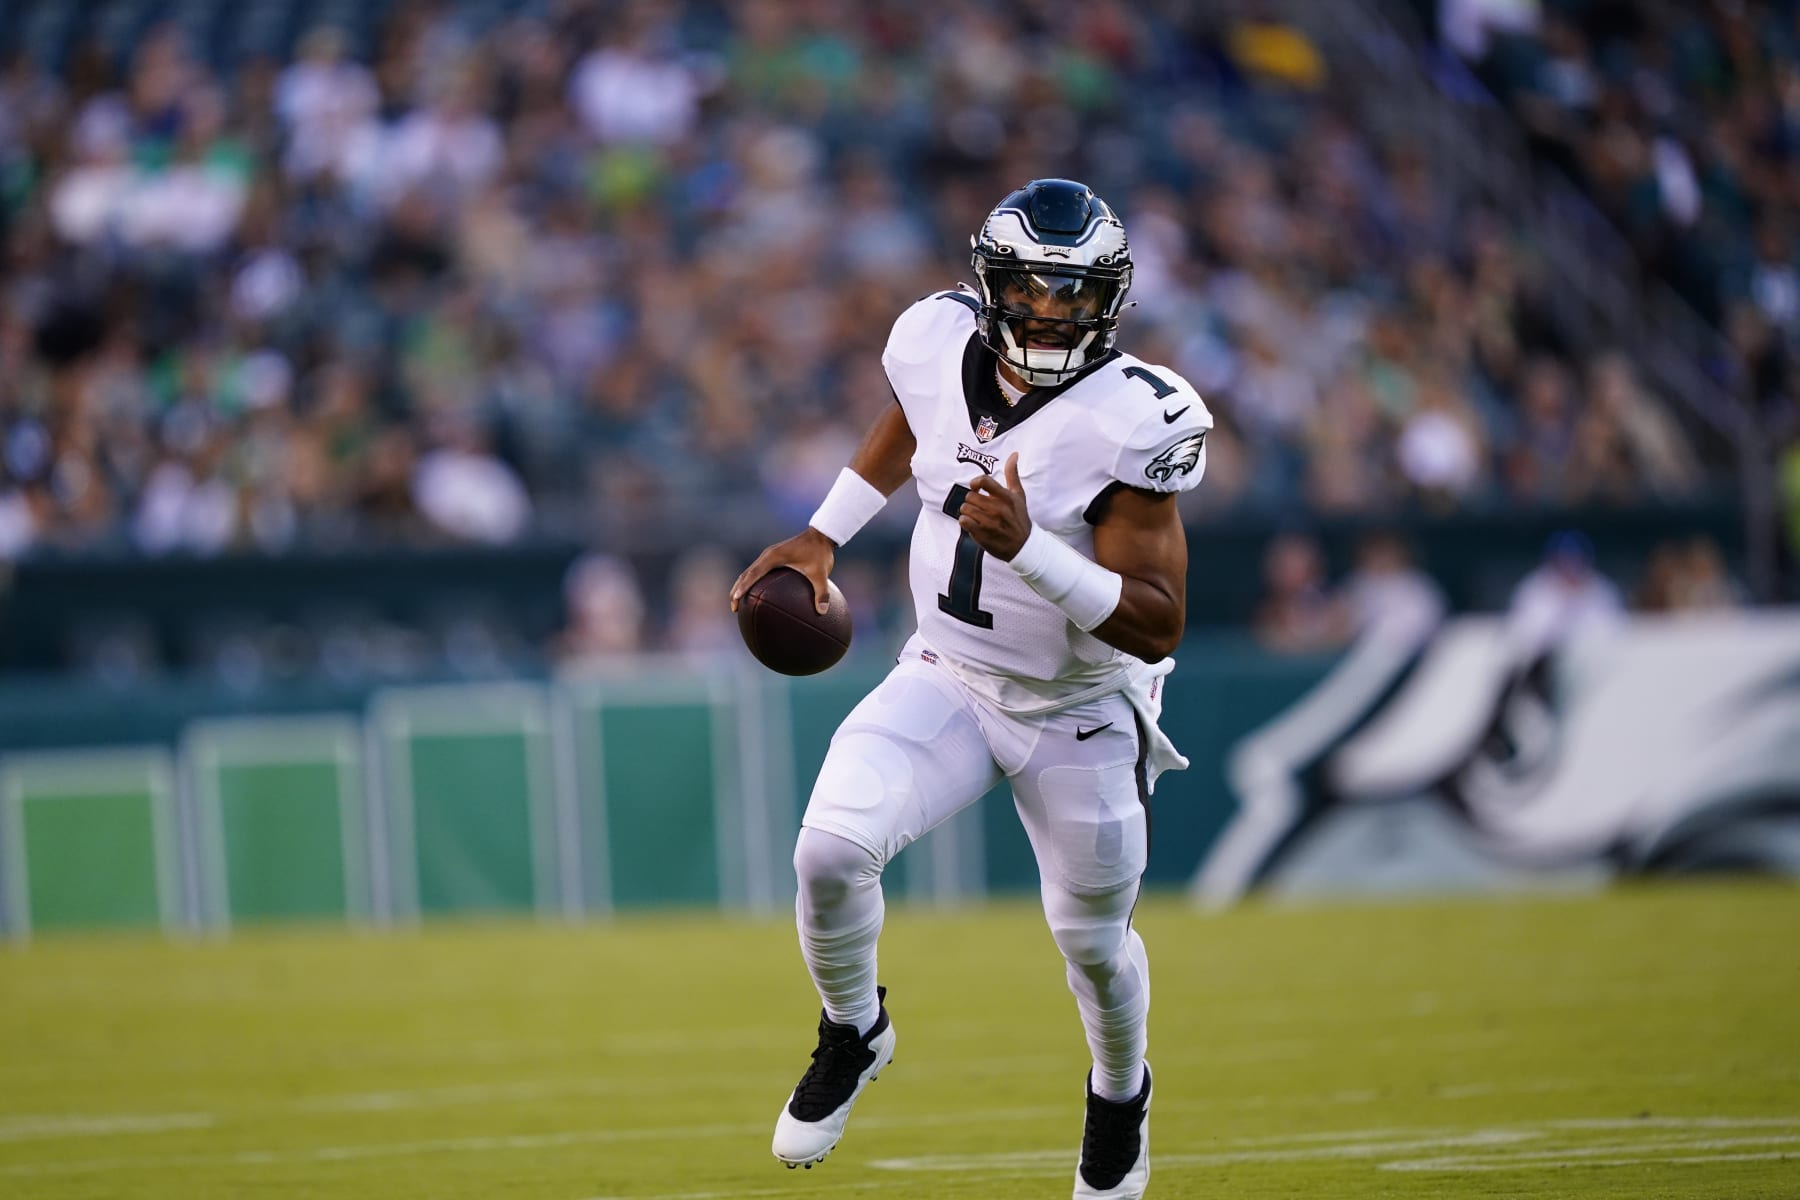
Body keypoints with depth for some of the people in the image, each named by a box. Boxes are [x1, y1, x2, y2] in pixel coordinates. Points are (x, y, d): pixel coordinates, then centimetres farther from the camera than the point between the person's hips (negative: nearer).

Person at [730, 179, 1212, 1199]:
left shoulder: (1130, 423, -27)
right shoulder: (941, 344, -13)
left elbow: (1159, 624, -29)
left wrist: (1029, 549, -40)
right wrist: (825, 536, 12)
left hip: (1081, 713, -3)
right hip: (949, 682, 3)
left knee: (1093, 940, 13)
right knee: (832, 849, -20)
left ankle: (1121, 1095, 47)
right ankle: (853, 1032, 11)